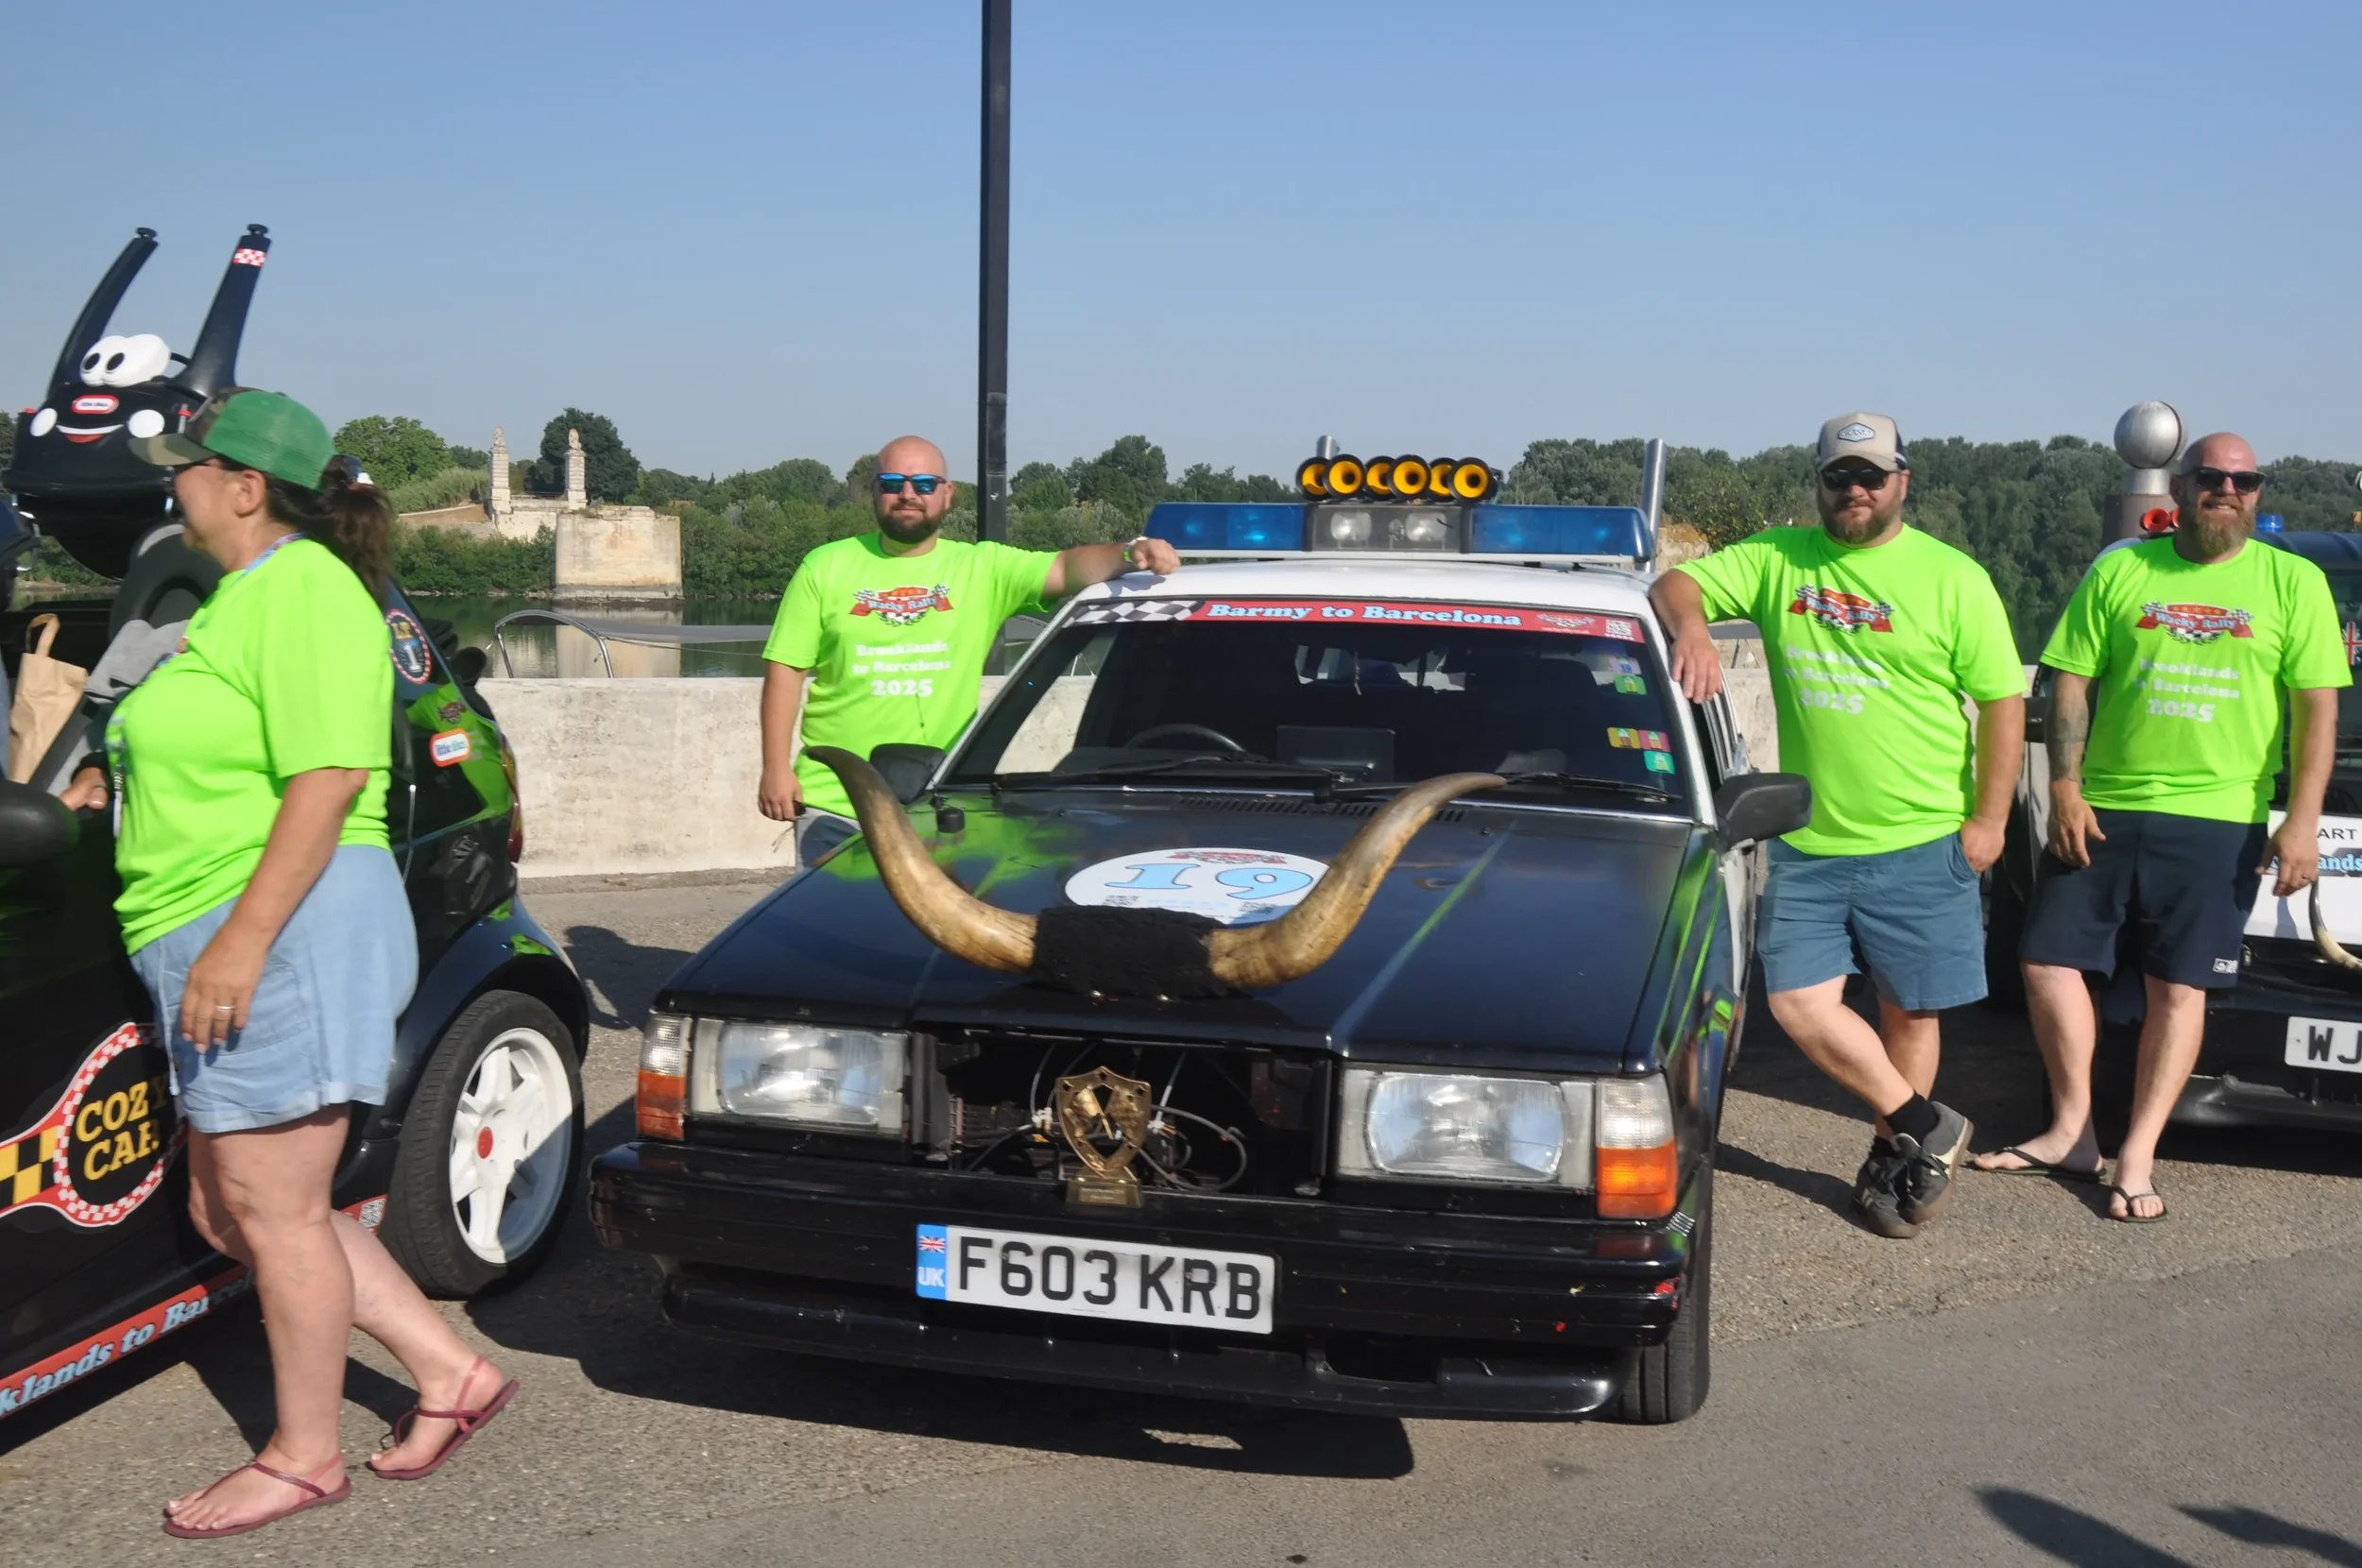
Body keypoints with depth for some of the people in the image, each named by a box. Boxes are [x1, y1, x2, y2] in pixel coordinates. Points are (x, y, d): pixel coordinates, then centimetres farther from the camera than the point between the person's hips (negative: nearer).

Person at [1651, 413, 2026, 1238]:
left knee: (1909, 1011, 8)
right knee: (1801, 1004, -3)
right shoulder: (1777, 559, 7)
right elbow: (1676, 583, 5)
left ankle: (1893, 1156, 27)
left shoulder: (1953, 579, -1)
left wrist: (1989, 817, -6)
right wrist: (1691, 626, -19)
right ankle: (1926, 1129, 11)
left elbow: (2003, 701, 0)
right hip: (1807, 841, 3)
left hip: (1920, 843, -2)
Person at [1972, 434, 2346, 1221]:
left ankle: (2136, 1159, 8)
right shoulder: (2119, 571, 7)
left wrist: (2302, 821, -9)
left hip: (2220, 820, -2)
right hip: (2102, 807, 2)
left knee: (2178, 988, 1)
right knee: (2048, 958, 1)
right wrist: (2065, 787, -6)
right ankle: (2071, 1131, 15)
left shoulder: (2293, 582, 3)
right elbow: (2071, 686, 5)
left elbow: (2318, 708, 0)